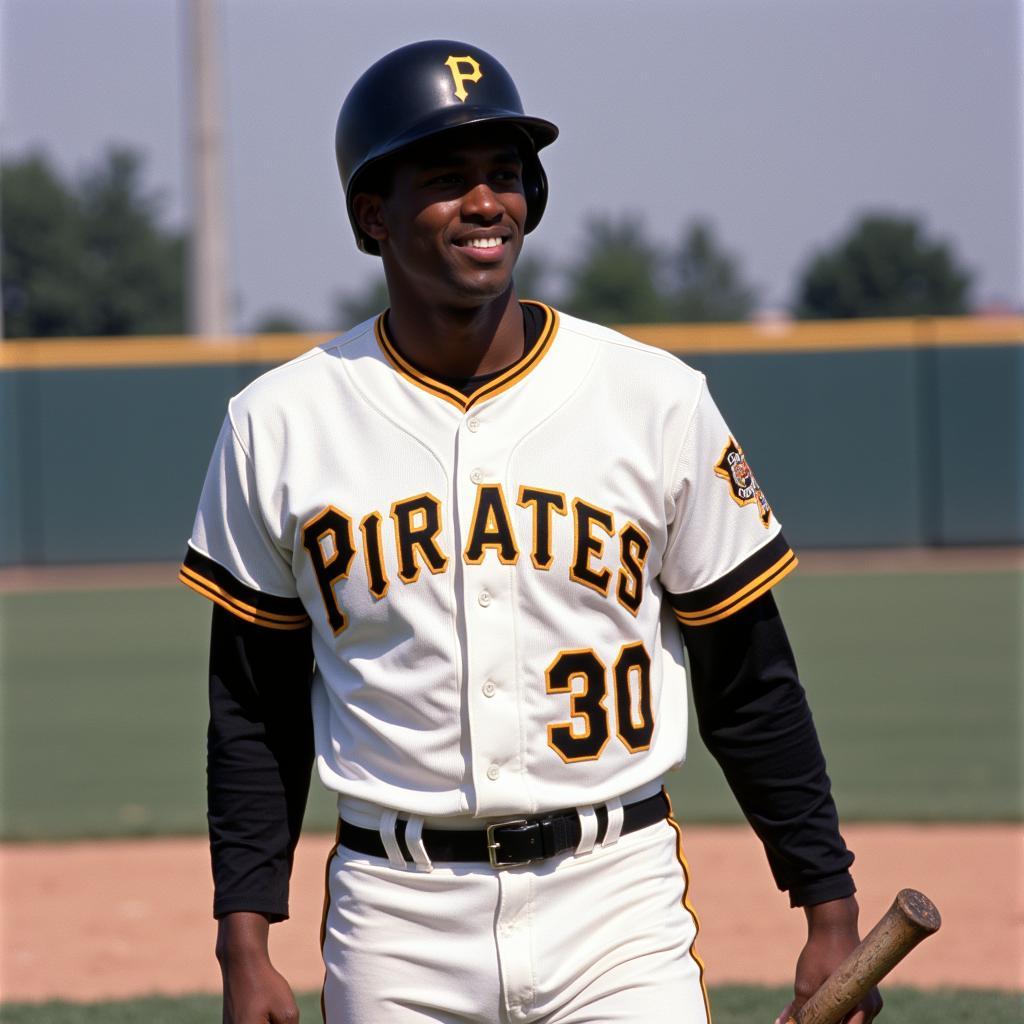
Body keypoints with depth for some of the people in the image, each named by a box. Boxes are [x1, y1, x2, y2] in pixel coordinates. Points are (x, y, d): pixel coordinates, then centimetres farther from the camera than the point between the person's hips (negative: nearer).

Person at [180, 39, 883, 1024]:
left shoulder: (656, 399, 1)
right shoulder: (279, 425, 2)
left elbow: (750, 684, 6)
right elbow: (255, 712, 8)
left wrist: (829, 908, 3)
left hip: (618, 905, -1)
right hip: (396, 924, 1)